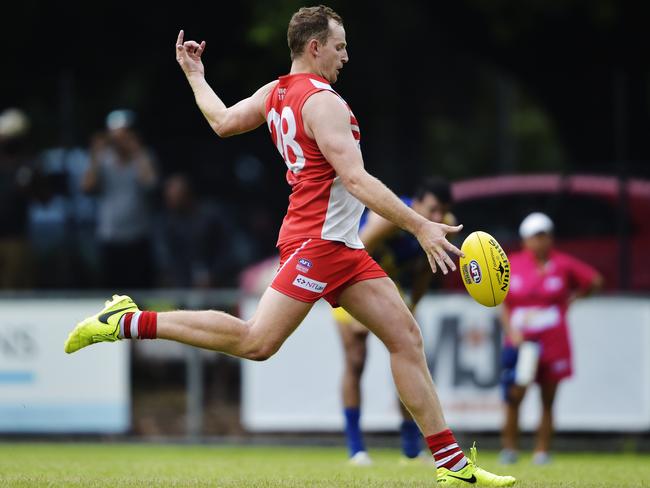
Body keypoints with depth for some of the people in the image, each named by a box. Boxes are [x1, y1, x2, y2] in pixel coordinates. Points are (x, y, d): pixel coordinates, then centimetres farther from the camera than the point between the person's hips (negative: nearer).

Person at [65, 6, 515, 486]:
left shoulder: (275, 93, 13)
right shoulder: (322, 102, -14)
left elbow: (223, 120, 25)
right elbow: (356, 180, -22)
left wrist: (195, 76, 44)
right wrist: (420, 227, -24)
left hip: (343, 248, 10)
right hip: (317, 242, -10)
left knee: (406, 337, 3)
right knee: (257, 342, -14)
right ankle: (128, 322, -3)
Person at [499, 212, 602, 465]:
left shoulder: (563, 264, 2)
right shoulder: (512, 265, 4)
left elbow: (595, 280, 13)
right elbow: (503, 305, 7)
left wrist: (571, 298, 8)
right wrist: (511, 331, -6)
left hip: (554, 344, 0)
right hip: (521, 340, 0)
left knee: (548, 400, 2)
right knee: (515, 394, -11)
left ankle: (542, 451, 8)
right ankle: (509, 448, 1)